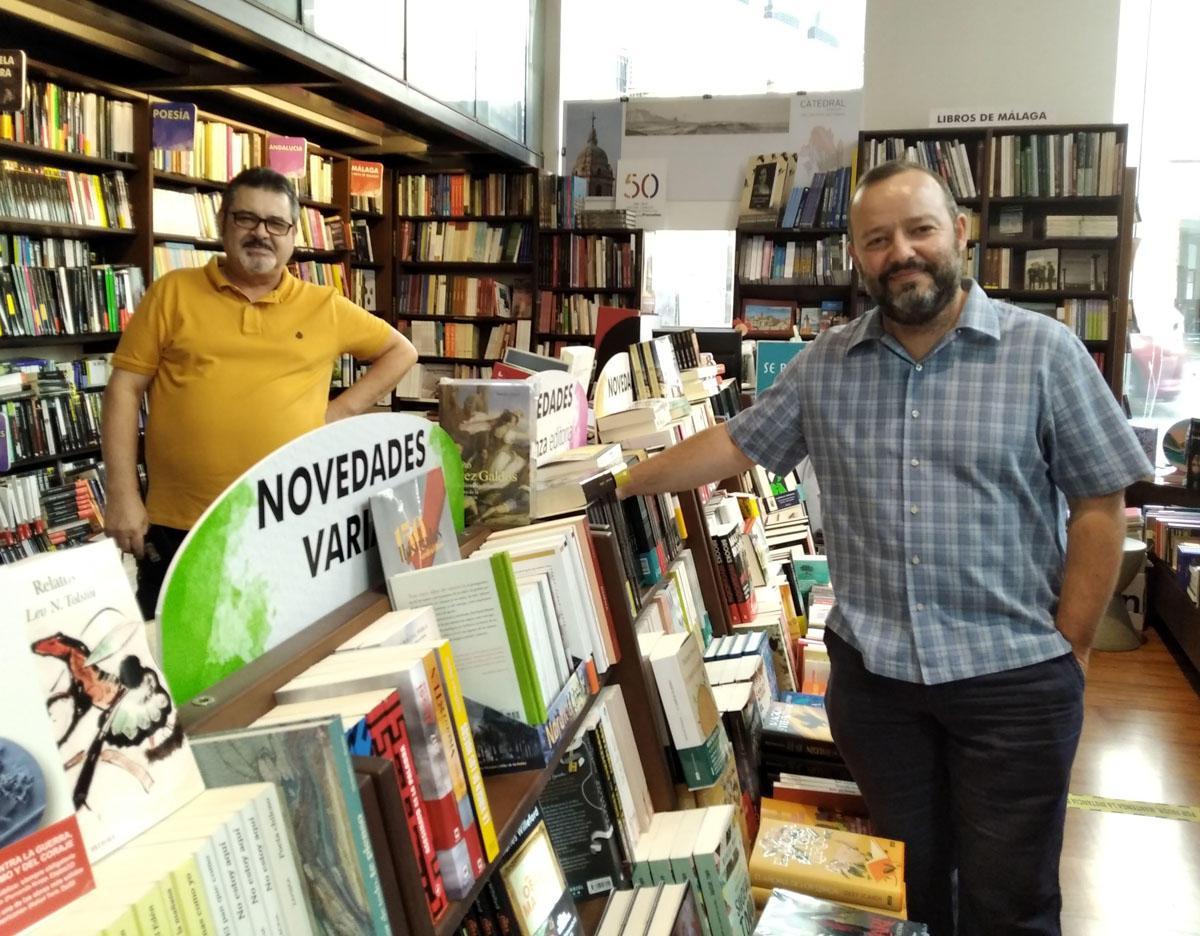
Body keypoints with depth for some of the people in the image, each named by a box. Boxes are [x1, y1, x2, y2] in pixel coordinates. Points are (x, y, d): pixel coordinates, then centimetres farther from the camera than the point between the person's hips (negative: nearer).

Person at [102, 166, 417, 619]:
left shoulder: (326, 306, 6)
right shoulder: (172, 292, 4)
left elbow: (401, 351, 17)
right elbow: (125, 388, 2)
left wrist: (347, 406, 4)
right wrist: (122, 495, -4)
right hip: (177, 527, 0)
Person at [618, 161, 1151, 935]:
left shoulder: (1043, 350, -6)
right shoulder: (825, 365, 3)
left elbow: (1100, 506, -5)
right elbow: (734, 445, 9)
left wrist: (1068, 652, -6)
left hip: (1014, 678, -2)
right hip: (872, 673, 3)